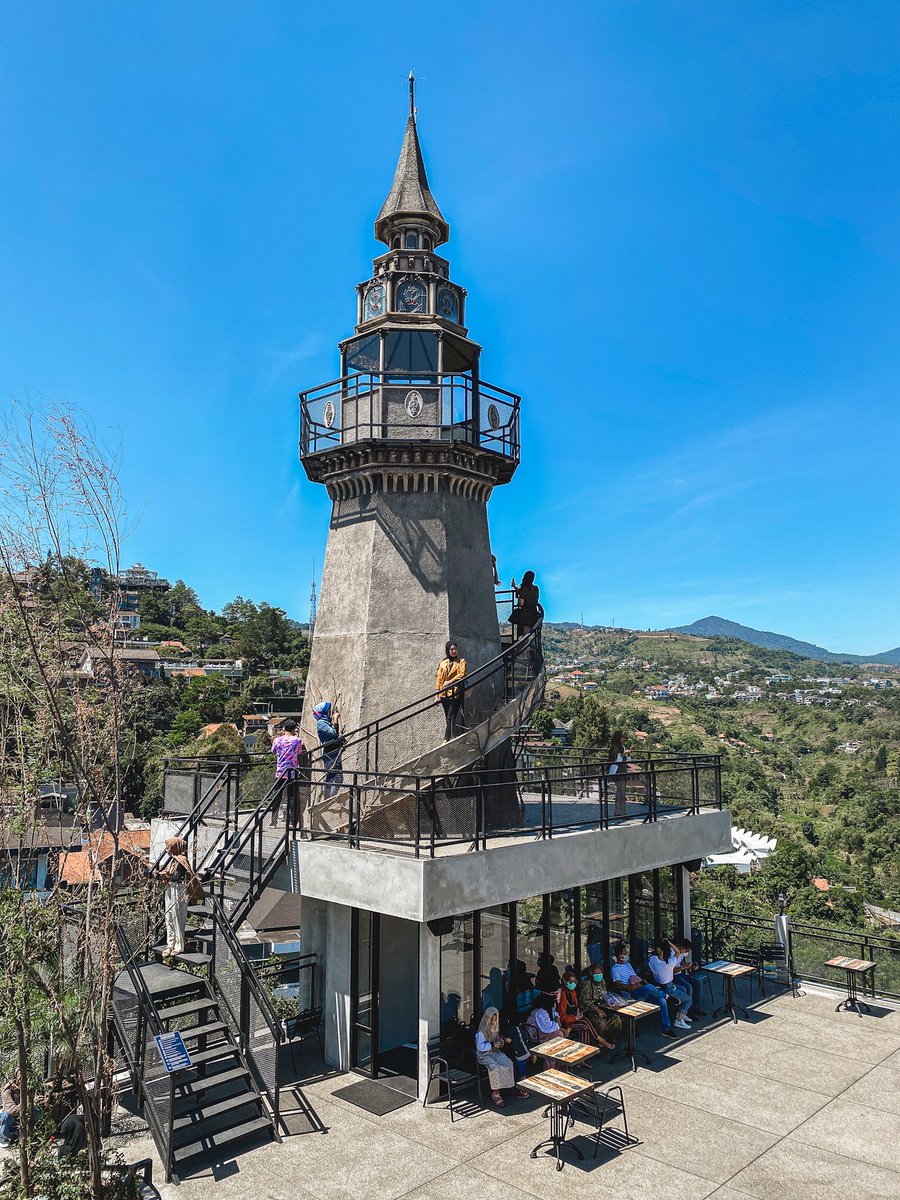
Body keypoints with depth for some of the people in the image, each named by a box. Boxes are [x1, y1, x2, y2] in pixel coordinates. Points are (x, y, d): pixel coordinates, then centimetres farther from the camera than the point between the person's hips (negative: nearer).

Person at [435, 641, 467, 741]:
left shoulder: (461, 661, 8)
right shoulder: (443, 663, 15)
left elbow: (462, 674, -7)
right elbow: (439, 678, 13)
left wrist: (449, 682, -15)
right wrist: (437, 693, 7)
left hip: (455, 694, -3)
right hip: (444, 694, 3)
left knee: (451, 718, -12)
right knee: (448, 719, 6)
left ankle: (447, 739, -13)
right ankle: (447, 740, 9)